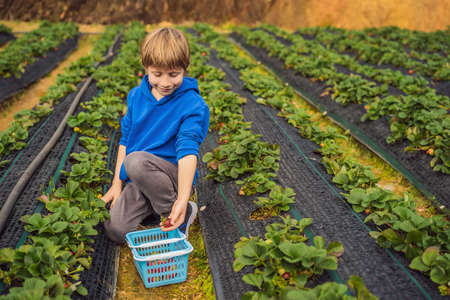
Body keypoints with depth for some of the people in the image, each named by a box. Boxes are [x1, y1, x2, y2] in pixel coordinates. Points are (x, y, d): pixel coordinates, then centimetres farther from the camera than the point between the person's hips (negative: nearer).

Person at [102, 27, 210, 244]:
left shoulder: (193, 105, -14)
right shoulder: (136, 96, 4)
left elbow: (188, 150, -24)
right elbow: (125, 139, 11)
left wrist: (182, 199, -35)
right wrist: (117, 184, 9)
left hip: (174, 176, -5)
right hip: (138, 180, 5)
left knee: (136, 161, -35)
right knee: (115, 230, -13)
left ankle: (183, 213, -15)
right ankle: (153, 206, 14)